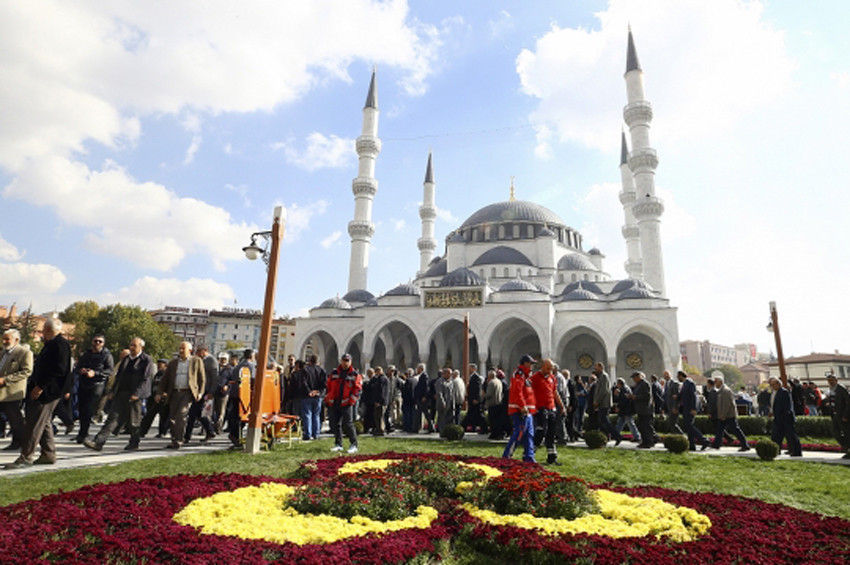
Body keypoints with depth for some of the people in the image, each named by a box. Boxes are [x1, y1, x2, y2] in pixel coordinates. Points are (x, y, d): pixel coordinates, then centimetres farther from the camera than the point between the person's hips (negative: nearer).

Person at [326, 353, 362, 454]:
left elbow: (357, 389, -3)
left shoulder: (355, 374, 1)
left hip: (346, 404, -4)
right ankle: (338, 444, 22)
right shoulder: (334, 373, 13)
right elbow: (328, 386, 16)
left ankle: (353, 445, 2)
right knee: (335, 424, 9)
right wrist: (328, 399, 10)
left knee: (348, 424, -8)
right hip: (334, 403, 4)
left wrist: (351, 400, -11)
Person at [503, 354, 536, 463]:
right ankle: (506, 457, -3)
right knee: (519, 434, -9)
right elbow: (517, 392, -22)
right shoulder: (518, 374, -12)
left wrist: (533, 407, 20)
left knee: (529, 434, 12)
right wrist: (523, 407, -26)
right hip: (520, 410, -11)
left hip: (527, 410, 11)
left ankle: (528, 457, 18)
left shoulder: (526, 375, 21)